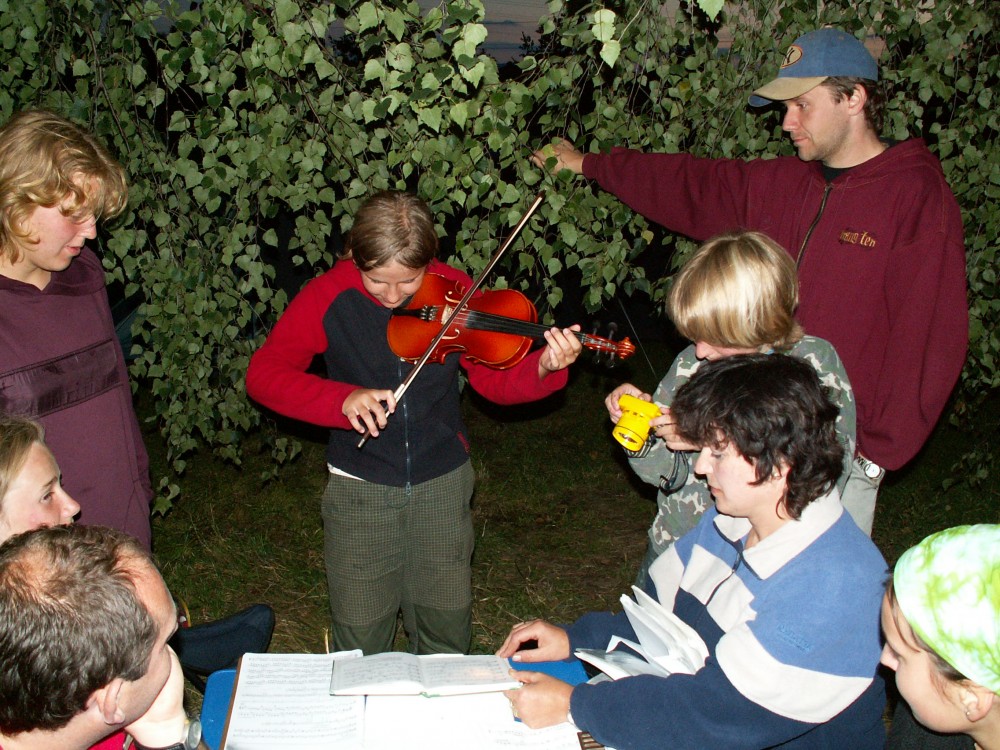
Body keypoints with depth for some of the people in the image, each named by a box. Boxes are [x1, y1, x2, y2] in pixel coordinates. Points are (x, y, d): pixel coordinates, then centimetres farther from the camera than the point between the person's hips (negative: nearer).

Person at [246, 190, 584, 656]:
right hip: (360, 488, -1)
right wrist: (342, 399, -29)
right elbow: (263, 374, -13)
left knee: (447, 626, 12)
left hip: (442, 482, 1)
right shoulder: (329, 296, -11)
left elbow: (494, 381, -2)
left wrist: (542, 368, -24)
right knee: (360, 639, 6)